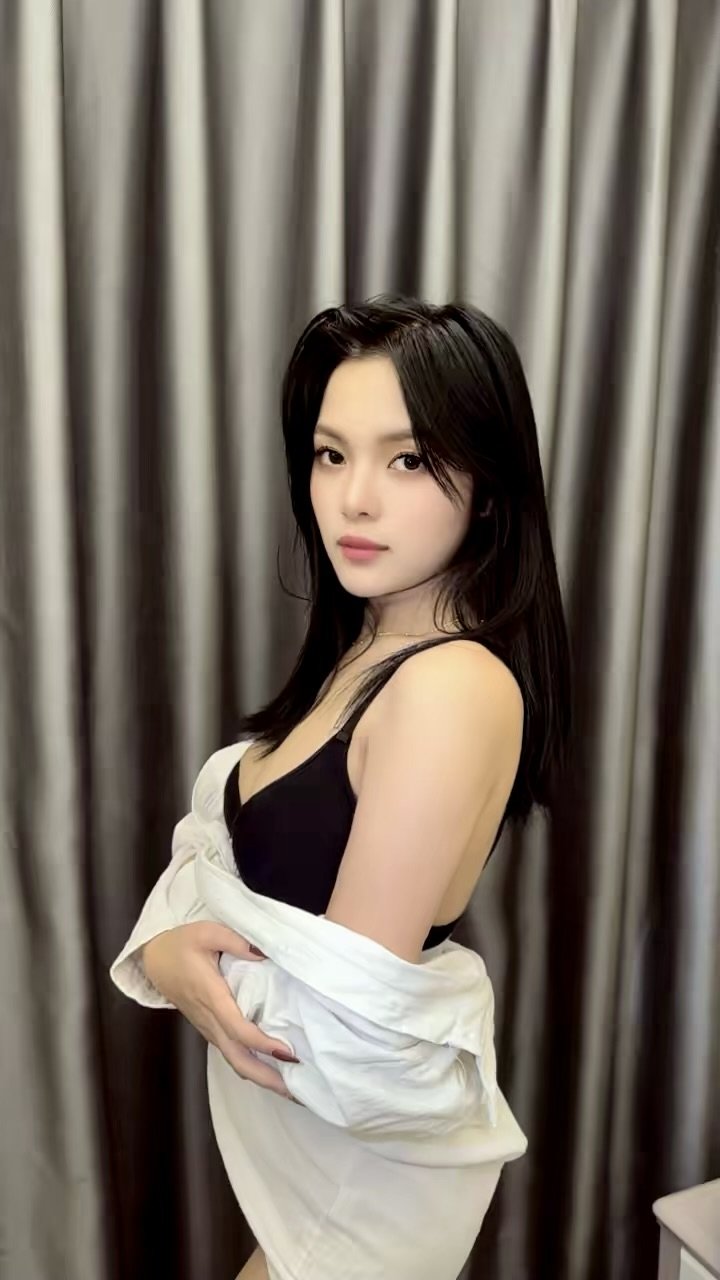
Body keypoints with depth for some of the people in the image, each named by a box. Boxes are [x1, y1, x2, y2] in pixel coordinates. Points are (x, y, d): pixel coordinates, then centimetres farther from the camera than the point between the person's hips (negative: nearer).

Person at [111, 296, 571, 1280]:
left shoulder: (457, 685, -29)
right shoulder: (364, 650, -1)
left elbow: (346, 1025, -29)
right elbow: (229, 839, 1)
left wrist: (170, 959, -13)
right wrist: (175, 949, -19)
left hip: (369, 1152, -7)